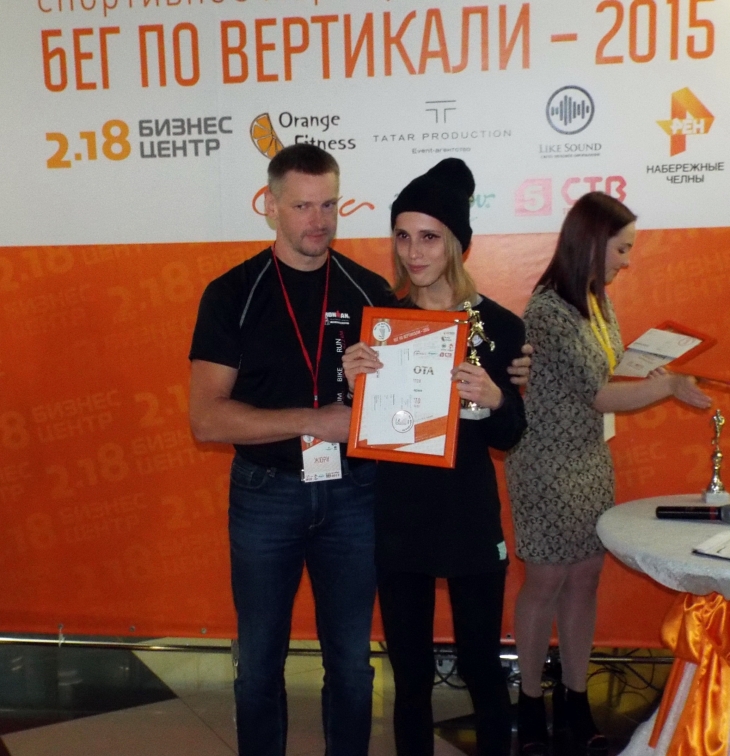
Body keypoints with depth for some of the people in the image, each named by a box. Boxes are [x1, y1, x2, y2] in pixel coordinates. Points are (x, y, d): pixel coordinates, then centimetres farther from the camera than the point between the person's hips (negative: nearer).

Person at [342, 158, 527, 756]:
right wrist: (352, 384, -17)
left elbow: (509, 437, -2)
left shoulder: (498, 325, -6)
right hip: (397, 519, 2)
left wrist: (493, 399, -22)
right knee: (410, 673, 13)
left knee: (481, 666, 10)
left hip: (470, 519, -2)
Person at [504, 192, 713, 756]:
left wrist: (656, 371, -2)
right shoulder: (547, 309, -20)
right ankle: (531, 703, 21)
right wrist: (670, 386, -14)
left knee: (585, 581, 11)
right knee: (547, 582, 4)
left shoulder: (598, 301, 8)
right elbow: (597, 394, -20)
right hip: (549, 466, -8)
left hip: (592, 460, 8)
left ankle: (574, 699, 25)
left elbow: (608, 374, 11)